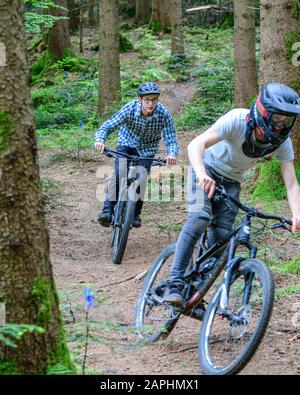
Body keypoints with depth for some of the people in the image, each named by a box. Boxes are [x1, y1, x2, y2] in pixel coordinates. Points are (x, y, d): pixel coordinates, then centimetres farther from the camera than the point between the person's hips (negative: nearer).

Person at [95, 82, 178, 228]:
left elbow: (171, 140, -25)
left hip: (147, 149, 1)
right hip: (126, 144, -1)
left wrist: (171, 154, -47)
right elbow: (107, 126, -28)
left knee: (141, 179, -11)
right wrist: (100, 140, -49)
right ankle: (107, 210, -23)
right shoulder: (130, 109, -29)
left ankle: (135, 214, 12)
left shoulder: (163, 113, -27)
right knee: (119, 173, -25)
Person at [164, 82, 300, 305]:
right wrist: (201, 174, -62)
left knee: (221, 236, -9)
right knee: (200, 218, -28)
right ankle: (174, 284, -27)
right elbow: (196, 144, -43)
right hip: (208, 170, -4)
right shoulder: (237, 120, -34)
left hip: (232, 181, 4)